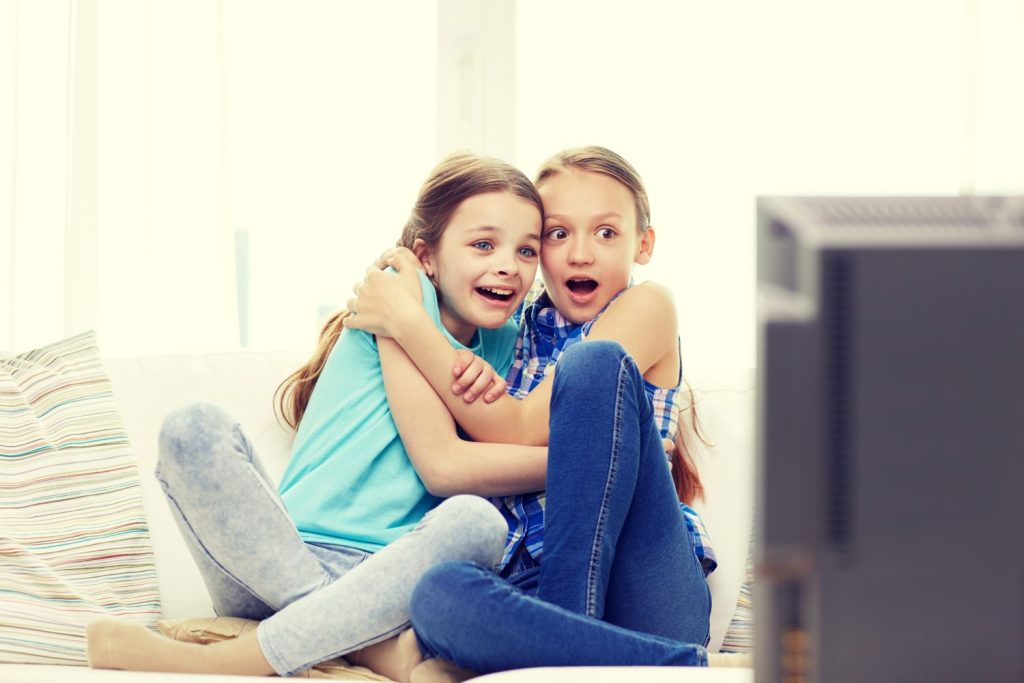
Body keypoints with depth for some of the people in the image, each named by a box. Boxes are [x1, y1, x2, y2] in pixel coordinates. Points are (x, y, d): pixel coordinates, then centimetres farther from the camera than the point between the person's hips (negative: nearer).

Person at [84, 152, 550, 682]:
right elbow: (440, 465, -9)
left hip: (385, 579, 3)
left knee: (476, 521, -31)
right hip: (281, 559, -3)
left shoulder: (500, 342, 17)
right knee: (193, 429, -28)